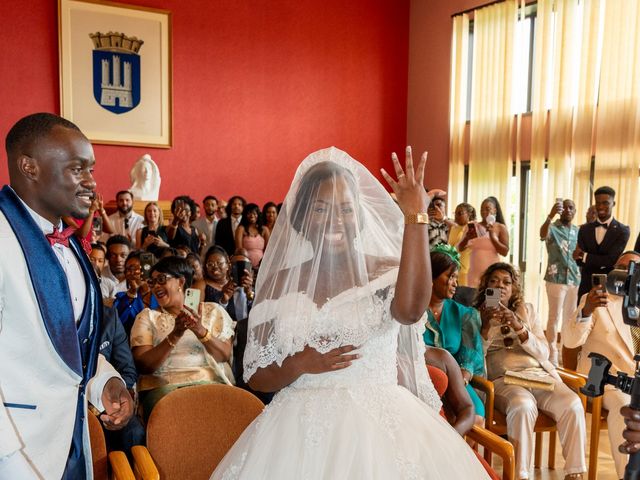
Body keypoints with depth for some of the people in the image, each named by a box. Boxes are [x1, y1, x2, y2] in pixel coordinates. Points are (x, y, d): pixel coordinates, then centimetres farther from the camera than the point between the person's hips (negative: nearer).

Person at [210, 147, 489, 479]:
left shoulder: (385, 270, 0)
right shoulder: (279, 282, 4)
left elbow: (411, 311, -24)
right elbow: (255, 377, 5)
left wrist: (415, 219, -26)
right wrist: (301, 365, -13)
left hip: (379, 425, -1)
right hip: (302, 432, 1)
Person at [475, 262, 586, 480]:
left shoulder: (527, 310, 20)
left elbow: (544, 353, 10)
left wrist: (520, 328, -7)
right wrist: (485, 326, -13)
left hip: (539, 374, 3)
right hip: (502, 379, -3)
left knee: (572, 405, -27)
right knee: (524, 407, -37)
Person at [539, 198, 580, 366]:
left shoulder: (578, 231, 12)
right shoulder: (553, 228, -6)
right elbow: (543, 234, -32)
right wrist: (550, 215, -47)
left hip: (575, 278, 6)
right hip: (556, 278, -6)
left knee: (571, 318, 12)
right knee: (554, 316, -4)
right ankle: (552, 354, 1)